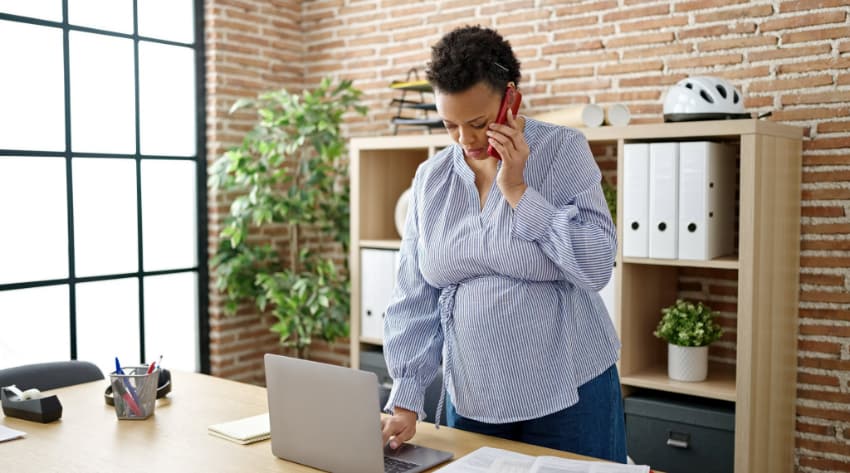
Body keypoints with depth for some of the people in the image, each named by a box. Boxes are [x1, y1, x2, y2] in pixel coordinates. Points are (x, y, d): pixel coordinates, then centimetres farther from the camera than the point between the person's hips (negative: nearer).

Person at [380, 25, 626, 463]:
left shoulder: (563, 150, -7)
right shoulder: (431, 177, 2)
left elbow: (597, 267, -14)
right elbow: (416, 299, 2)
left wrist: (517, 190, -17)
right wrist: (404, 402, -3)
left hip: (567, 394, -2)